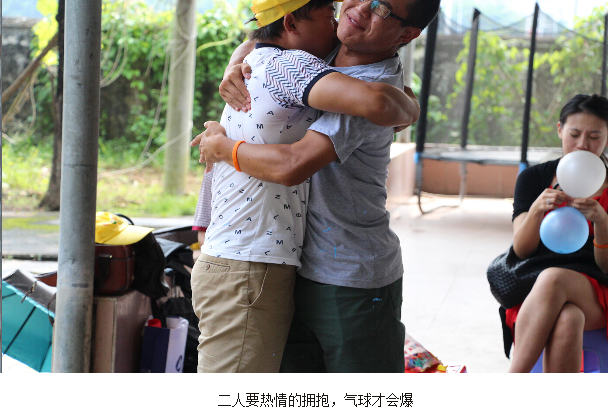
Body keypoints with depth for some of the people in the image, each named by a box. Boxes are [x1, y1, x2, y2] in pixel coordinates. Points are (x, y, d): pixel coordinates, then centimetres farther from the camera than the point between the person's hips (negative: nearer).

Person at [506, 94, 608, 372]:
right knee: (567, 321, -38)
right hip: (533, 288, 0)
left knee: (553, 278, -37)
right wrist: (537, 208, -20)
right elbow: (521, 249, 1)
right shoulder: (534, 178, 10)